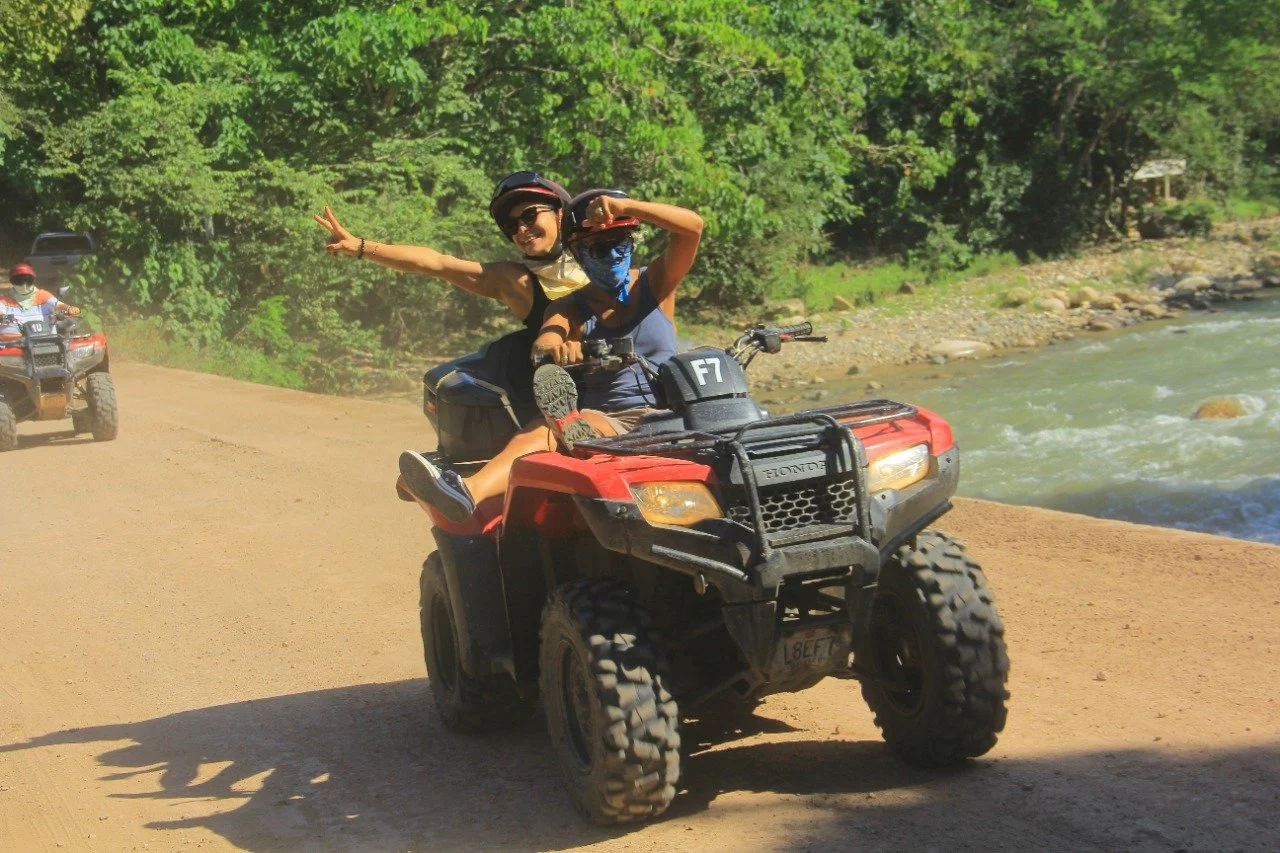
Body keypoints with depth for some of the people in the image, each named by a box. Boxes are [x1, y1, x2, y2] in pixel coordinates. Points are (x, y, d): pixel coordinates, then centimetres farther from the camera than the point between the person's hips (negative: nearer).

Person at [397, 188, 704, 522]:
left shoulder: (656, 283, 10)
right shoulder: (571, 307, 12)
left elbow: (692, 225, -6)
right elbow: (546, 338, -12)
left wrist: (625, 205, -17)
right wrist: (550, 345, -39)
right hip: (605, 418, 0)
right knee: (543, 431, -35)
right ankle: (468, 491, -64)